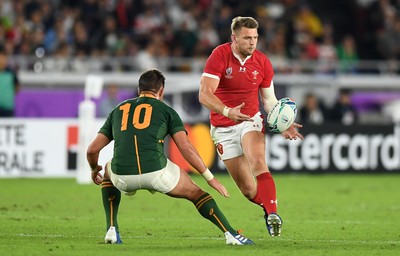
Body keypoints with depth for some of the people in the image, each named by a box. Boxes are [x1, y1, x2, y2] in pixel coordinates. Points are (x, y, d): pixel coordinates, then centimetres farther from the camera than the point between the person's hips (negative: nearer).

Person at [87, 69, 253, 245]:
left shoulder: (118, 110, 24)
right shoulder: (166, 111, 16)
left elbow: (92, 149, 21)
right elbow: (186, 147, 4)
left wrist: (94, 170, 43)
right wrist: (210, 178, 10)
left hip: (123, 177, 2)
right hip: (156, 172, -2)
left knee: (109, 171, 39)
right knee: (195, 193, 22)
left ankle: (112, 230, 25)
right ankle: (231, 234, 7)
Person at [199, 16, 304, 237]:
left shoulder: (262, 63, -2)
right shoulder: (220, 56, -14)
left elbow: (269, 99, 9)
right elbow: (204, 95, -21)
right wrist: (227, 111, -38)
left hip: (250, 121, 1)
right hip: (223, 128, -1)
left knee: (258, 163, -30)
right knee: (247, 188, -1)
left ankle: (272, 213, -41)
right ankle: (269, 208, 26)